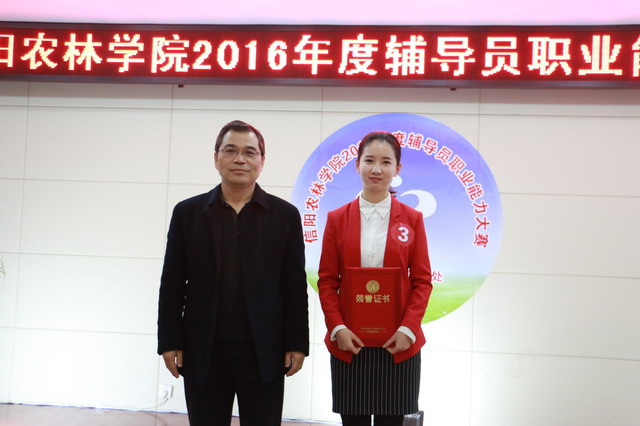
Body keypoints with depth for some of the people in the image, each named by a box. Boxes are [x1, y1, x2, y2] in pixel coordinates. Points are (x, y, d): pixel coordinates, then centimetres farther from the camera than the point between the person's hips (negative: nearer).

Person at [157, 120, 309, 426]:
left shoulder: (285, 215, 2)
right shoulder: (187, 213, 4)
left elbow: (295, 285, 1)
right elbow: (172, 284, 4)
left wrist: (297, 344, -3)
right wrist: (169, 342, -1)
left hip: (264, 353, 0)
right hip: (203, 353, 1)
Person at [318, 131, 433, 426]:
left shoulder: (412, 219, 3)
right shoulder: (337, 219, 4)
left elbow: (422, 281, 2)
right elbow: (327, 281, 3)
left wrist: (408, 328, -10)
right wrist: (337, 328, -9)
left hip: (397, 344, 0)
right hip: (349, 342, 1)